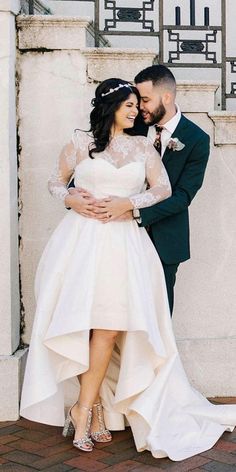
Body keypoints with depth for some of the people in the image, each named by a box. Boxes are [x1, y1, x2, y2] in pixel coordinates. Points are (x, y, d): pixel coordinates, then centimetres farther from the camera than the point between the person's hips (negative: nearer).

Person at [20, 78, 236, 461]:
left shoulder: (142, 146, 14)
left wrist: (129, 203, -5)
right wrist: (72, 200, -3)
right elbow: (56, 181, 17)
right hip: (82, 239, -1)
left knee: (108, 328, -10)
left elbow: (163, 188, 10)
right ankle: (97, 409, 5)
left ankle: (84, 409, -2)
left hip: (124, 243, 1)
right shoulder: (80, 142, 9)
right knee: (83, 325, -6)